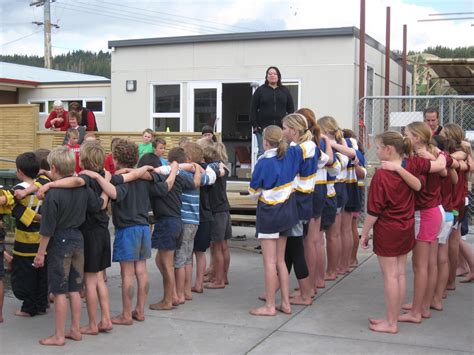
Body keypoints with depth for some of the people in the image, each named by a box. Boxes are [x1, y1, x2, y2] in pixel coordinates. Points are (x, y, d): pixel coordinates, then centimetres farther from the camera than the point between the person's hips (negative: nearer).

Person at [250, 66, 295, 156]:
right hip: (263, 128, -2)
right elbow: (253, 109, 3)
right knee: (263, 152, -2)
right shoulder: (260, 90, 6)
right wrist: (254, 125, -5)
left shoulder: (285, 91, 12)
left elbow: (291, 109, 12)